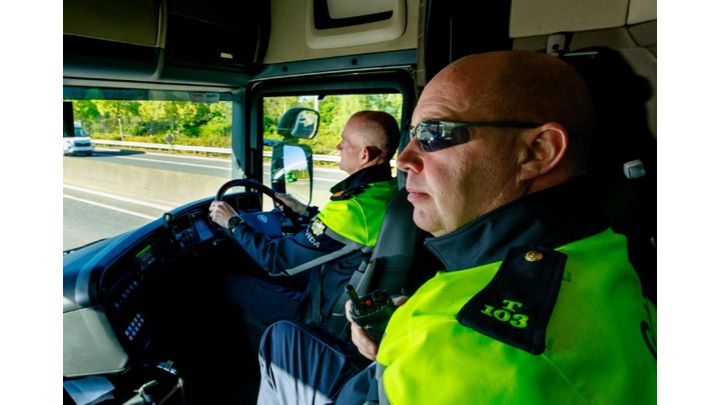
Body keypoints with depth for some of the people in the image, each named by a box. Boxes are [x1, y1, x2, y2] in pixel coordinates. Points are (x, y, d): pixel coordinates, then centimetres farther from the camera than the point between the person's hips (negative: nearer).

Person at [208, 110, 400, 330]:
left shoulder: (352, 209, -32)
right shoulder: (390, 191, -6)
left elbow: (276, 258, -22)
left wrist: (233, 223, -7)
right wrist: (305, 211, 20)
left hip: (328, 314, -9)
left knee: (230, 281, 3)